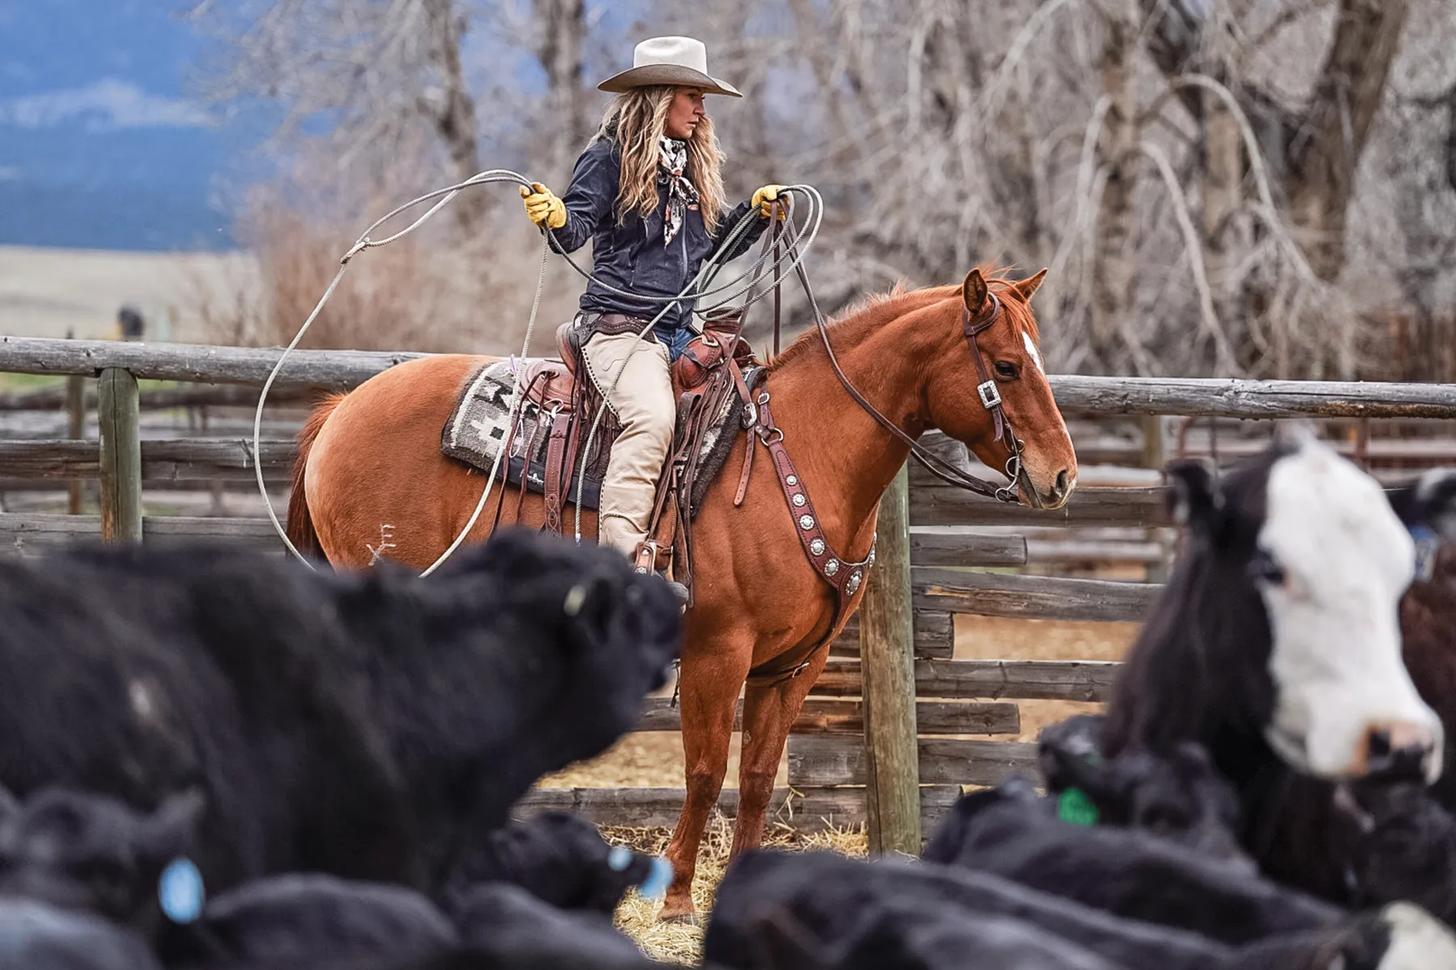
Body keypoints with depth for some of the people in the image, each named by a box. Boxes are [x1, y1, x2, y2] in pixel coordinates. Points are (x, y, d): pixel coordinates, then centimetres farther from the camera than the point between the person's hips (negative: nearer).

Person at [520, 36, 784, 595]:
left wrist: (755, 214, 16)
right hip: (619, 326, -9)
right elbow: (577, 228, -12)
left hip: (680, 332, 9)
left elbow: (712, 245, 29)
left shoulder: (693, 166, 21)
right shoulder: (610, 158, -1)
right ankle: (618, 558, -39)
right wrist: (555, 218, -33)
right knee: (652, 418, -33)